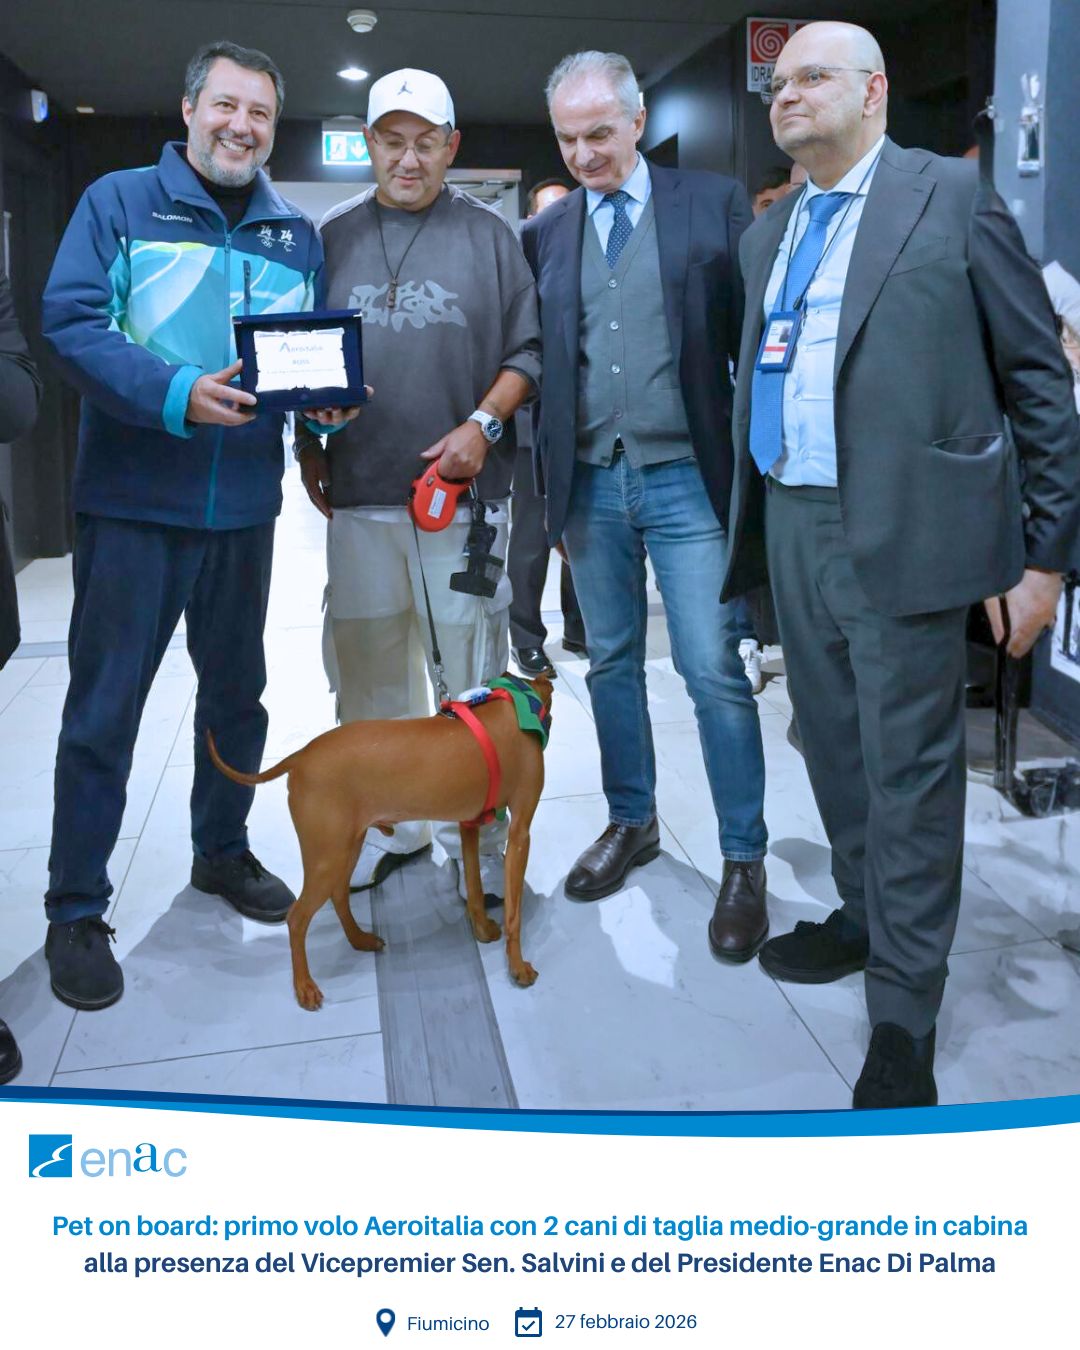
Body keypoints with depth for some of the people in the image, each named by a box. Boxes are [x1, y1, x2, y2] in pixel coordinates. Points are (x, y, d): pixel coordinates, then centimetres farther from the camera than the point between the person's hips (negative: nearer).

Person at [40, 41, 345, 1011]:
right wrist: (174, 395, -25)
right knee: (104, 705, -1)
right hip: (132, 502, -4)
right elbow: (71, 320, -11)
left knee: (237, 691, 16)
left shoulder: (298, 236, 13)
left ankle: (222, 851, 36)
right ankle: (76, 909, 12)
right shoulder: (121, 201, 0)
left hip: (243, 506, 5)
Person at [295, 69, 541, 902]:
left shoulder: (487, 235, 7)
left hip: (463, 489, -2)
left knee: (470, 672, 2)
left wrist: (484, 424, -11)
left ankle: (477, 834, 16)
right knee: (368, 667, 7)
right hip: (357, 491, 3)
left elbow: (527, 351, 4)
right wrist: (309, 448, 7)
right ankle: (391, 824, 22)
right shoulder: (334, 237, 13)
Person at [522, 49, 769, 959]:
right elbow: (534, 361, 10)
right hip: (591, 482, 4)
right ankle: (631, 822, 29)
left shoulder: (715, 205, 2)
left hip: (686, 478, -3)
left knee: (714, 670, -5)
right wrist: (545, 481, 5)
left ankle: (744, 860, 8)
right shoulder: (543, 234, 11)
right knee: (610, 661, 12)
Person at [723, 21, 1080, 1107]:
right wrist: (749, 534, 10)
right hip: (792, 529, 6)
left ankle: (903, 1016, 14)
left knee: (908, 767, 0)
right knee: (834, 747, 17)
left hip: (904, 531, -6)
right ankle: (865, 918, 39)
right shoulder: (766, 236, 17)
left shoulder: (951, 196, -1)